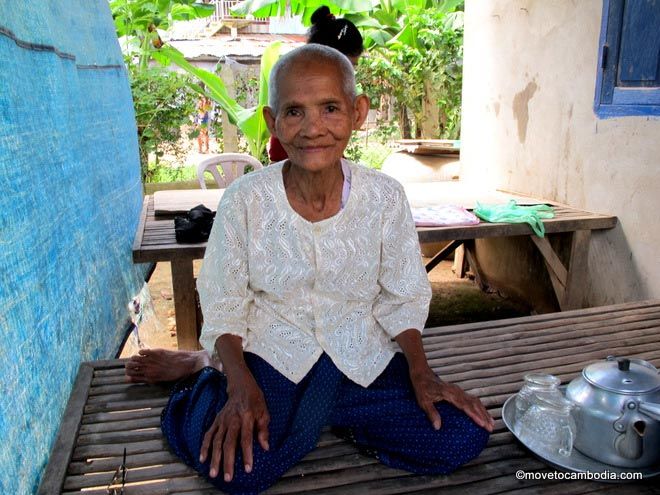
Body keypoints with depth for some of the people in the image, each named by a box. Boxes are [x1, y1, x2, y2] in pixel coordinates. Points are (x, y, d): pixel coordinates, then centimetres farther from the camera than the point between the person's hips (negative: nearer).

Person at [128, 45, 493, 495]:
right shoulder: (245, 201, -13)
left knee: (465, 437, -11)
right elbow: (224, 309, -5)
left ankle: (311, 412, 3)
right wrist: (242, 386, -19)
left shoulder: (385, 196, -9)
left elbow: (403, 300, 1)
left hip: (364, 356, 3)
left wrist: (421, 373, -11)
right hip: (275, 353, -2)